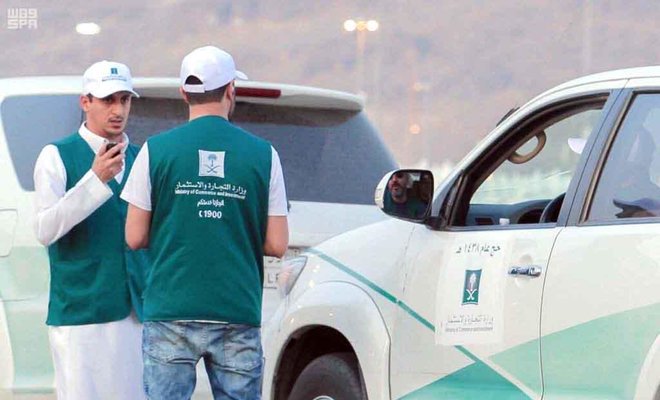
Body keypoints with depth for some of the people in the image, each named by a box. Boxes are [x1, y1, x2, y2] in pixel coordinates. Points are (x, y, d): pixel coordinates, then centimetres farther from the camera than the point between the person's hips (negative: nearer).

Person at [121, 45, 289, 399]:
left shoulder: (157, 150, 0)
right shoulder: (262, 154, 1)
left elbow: (135, 237, 1)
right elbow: (277, 245, 1)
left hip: (171, 315, -1)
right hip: (238, 317, 1)